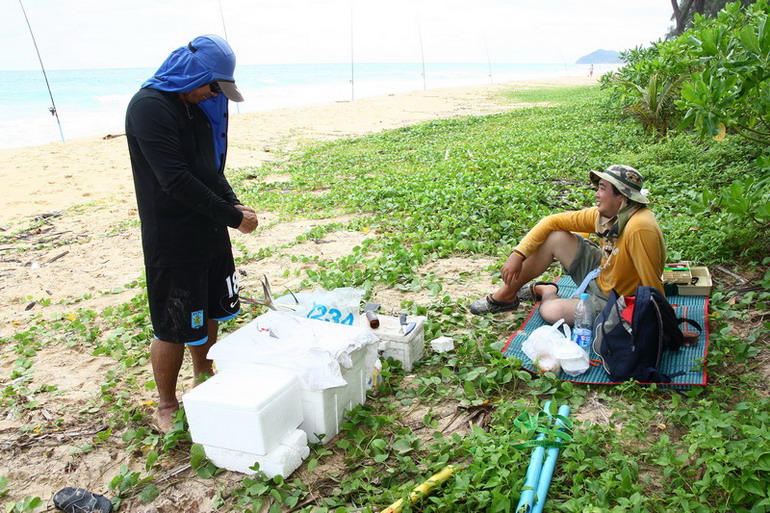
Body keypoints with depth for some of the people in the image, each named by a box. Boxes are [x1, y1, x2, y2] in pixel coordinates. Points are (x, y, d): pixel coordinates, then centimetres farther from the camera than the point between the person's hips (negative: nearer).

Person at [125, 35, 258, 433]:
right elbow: (176, 180, -25)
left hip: (209, 232, 9)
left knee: (209, 313, 20)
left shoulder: (199, 105, 9)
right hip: (172, 239, -8)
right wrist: (232, 217, -21)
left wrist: (233, 204, -2)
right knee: (174, 328, 3)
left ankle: (204, 382, 40)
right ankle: (166, 407, 23)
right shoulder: (150, 106, -19)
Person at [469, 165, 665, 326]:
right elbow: (553, 221, -8)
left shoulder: (639, 228, -34)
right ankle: (506, 294, 6)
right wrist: (518, 254, -15)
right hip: (599, 274, 7)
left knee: (550, 311, -26)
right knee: (554, 237, -8)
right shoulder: (603, 214, -10)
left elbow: (653, 286, -30)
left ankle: (548, 294, 14)